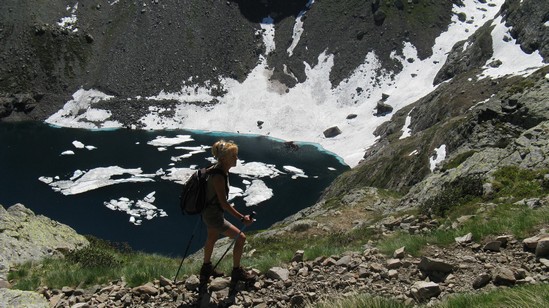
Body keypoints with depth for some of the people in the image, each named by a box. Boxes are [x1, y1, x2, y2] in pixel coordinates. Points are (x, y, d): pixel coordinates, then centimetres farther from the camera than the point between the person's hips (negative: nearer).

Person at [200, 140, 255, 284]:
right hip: (214, 216, -10)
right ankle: (236, 272, 14)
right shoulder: (218, 176, -32)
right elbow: (224, 203, -32)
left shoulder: (218, 168, -4)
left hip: (209, 212, 10)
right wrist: (242, 218, -33)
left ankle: (206, 270, 49)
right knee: (241, 237, -3)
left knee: (212, 238, 28)